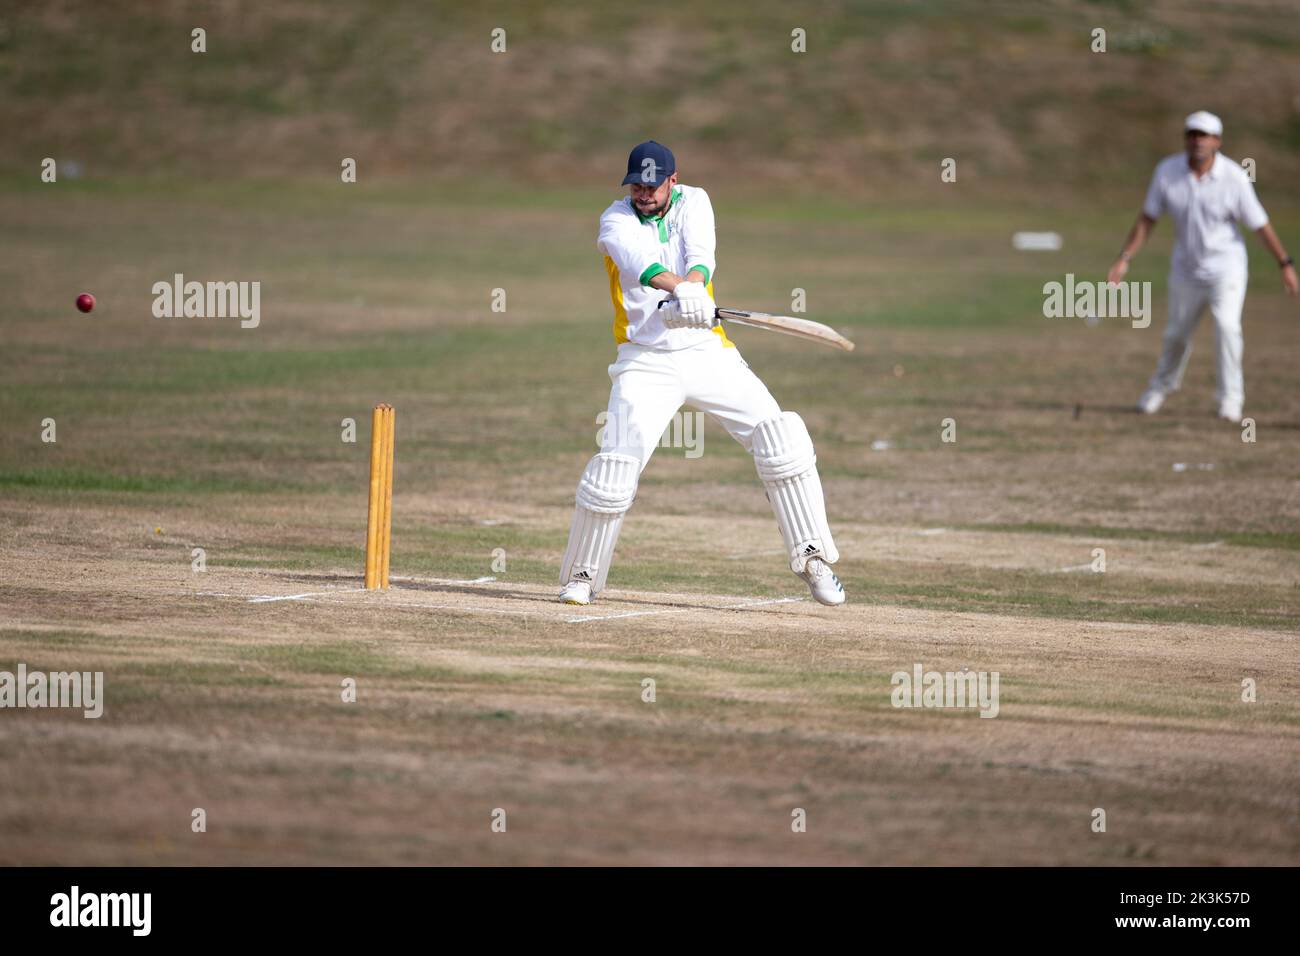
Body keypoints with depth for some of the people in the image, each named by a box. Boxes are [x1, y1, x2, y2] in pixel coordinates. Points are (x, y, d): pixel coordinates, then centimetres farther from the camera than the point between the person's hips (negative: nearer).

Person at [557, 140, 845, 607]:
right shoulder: (616, 220, -4)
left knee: (778, 434, -14)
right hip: (646, 362, -2)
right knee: (615, 465, -15)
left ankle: (812, 557, -7)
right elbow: (641, 264, -26)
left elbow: (700, 254, -17)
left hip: (707, 352, 2)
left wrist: (692, 288, -40)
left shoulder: (693, 202, 3)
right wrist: (678, 288, -47)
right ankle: (581, 576, 5)